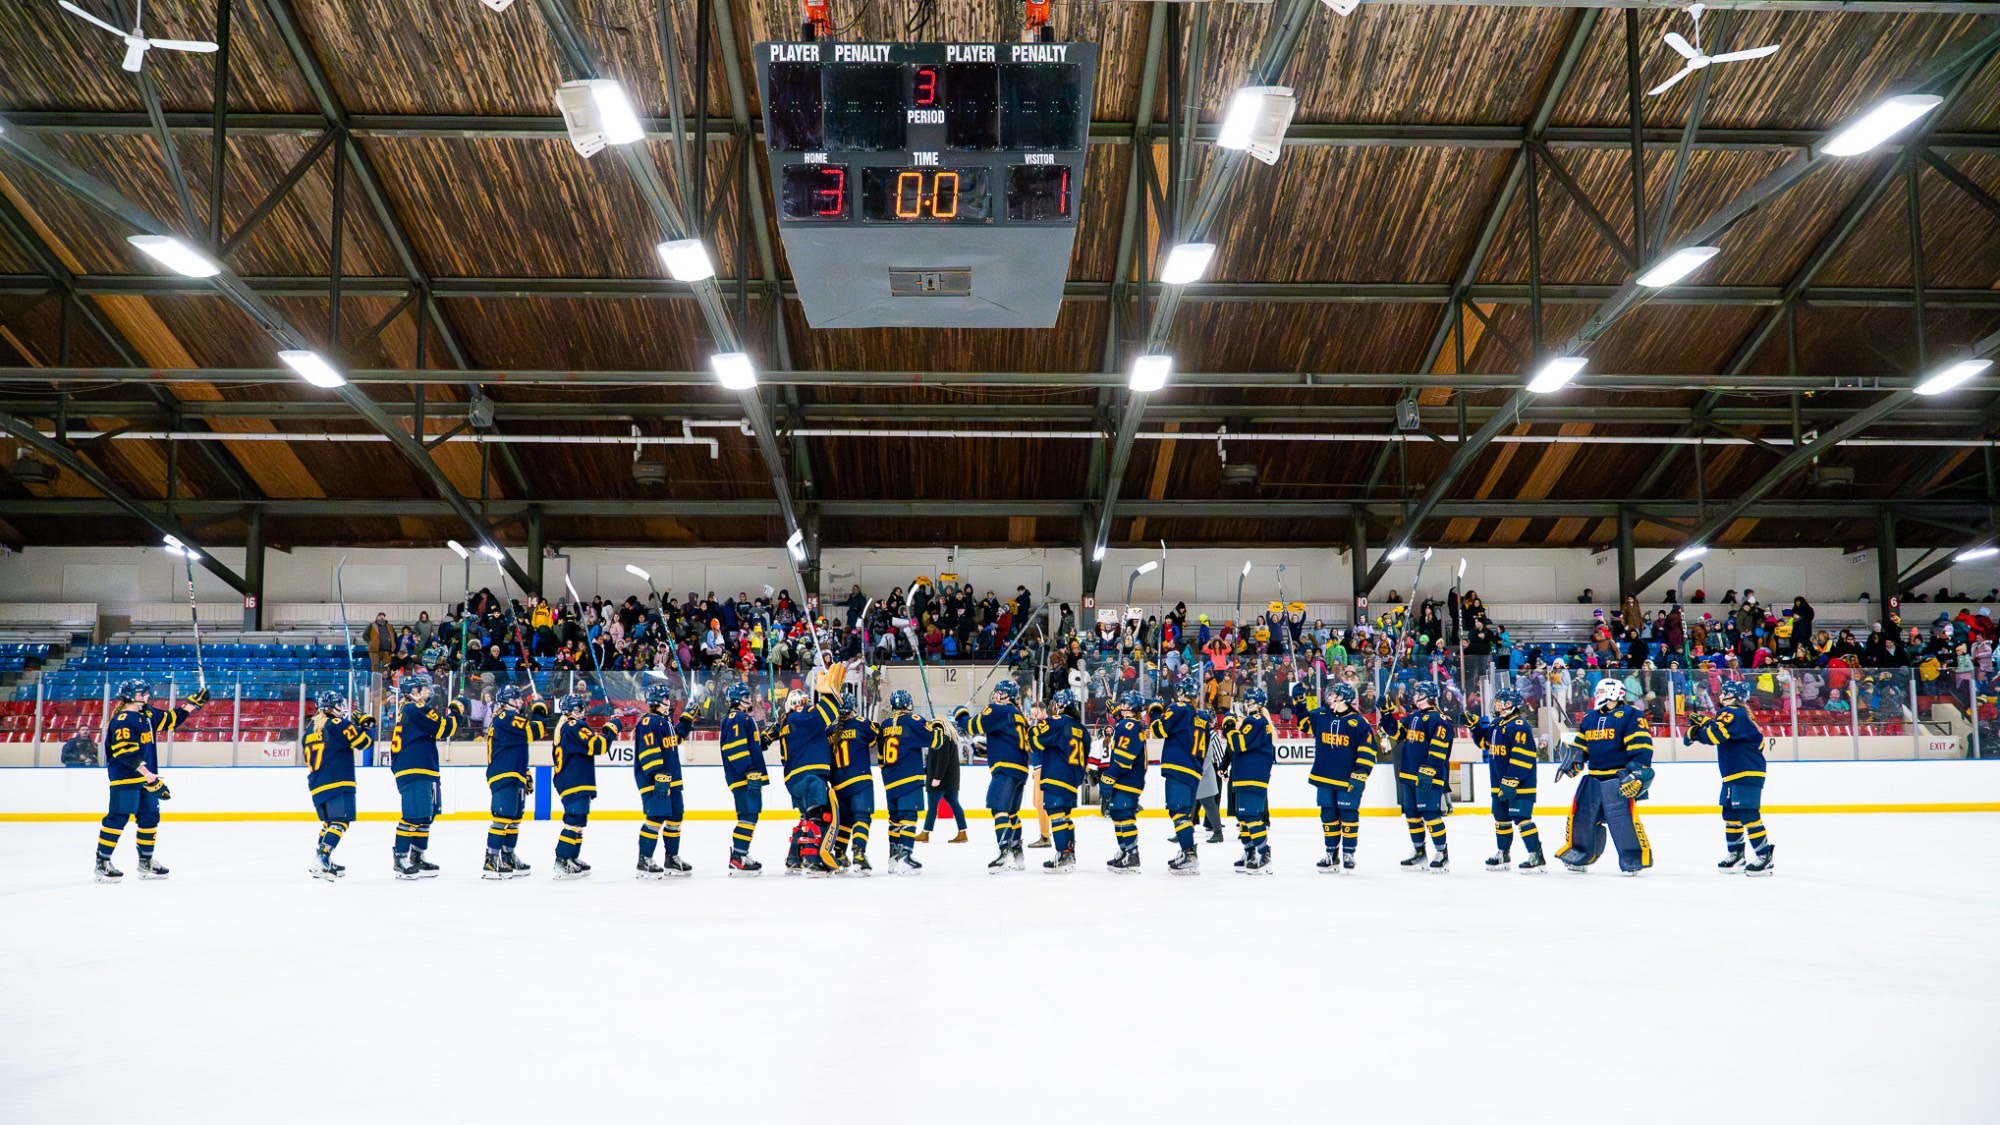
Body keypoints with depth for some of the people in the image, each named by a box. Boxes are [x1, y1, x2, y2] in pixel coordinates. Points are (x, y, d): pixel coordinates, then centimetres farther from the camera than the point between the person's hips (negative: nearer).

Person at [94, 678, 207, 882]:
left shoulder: (148, 714, 12)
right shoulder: (122, 720, -15)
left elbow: (172, 719, 26)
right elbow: (126, 751, -24)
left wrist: (194, 703, 16)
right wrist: (148, 775, -27)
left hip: (147, 777, 9)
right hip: (125, 778, -9)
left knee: (150, 818, 12)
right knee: (118, 818, -10)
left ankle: (146, 862, 21)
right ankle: (102, 864, -6)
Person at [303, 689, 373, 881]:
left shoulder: (310, 729, 17)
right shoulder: (337, 724, -6)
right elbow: (364, 741, -9)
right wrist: (368, 726, 9)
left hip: (316, 785, 8)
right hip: (337, 783, -8)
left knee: (329, 822, 20)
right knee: (340, 822, -13)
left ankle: (322, 861, 18)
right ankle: (321, 860, -28)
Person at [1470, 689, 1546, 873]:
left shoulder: (1519, 725, -18)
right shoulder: (1495, 723, 11)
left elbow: (1522, 757, -24)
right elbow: (1484, 741, 27)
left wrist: (1511, 782, -26)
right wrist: (1474, 725, 12)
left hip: (1520, 784, -10)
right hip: (1500, 783, 10)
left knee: (1521, 818, -12)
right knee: (1501, 818, 18)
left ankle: (1537, 858, -7)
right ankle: (1503, 855, 31)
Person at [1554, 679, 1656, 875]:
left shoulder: (1630, 715, -6)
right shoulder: (1590, 717, 16)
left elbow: (1642, 747, -12)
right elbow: (1579, 743, 23)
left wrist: (1636, 772, -19)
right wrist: (1573, 759, 5)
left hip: (1619, 777, -7)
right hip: (1594, 777, 7)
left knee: (1624, 817, -16)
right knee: (1581, 813, 7)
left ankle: (1636, 858, -7)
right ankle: (1579, 855, 21)